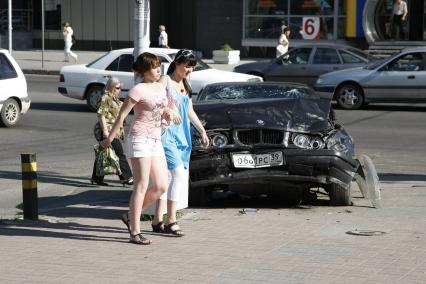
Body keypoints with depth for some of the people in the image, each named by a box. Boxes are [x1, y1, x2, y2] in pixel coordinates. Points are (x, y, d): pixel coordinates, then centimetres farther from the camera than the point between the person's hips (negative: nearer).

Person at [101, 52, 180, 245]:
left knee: (161, 187, 4)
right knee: (141, 186, -7)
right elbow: (122, 115, -8)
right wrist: (110, 138, -7)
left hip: (156, 140, 8)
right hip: (140, 138, -8)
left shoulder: (160, 88, 13)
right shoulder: (138, 90, -10)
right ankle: (135, 233, -3)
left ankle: (132, 216, 20)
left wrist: (168, 113, 6)